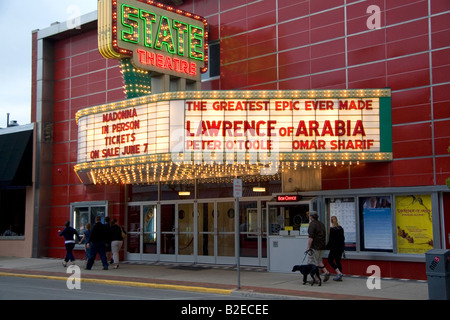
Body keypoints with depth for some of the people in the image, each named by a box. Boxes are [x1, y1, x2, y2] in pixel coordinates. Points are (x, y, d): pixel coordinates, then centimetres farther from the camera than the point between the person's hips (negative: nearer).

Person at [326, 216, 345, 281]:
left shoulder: (332, 229, -16)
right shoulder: (341, 228, 7)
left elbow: (331, 240, -17)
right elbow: (343, 238, 14)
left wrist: (327, 247, -6)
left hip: (334, 248, -7)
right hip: (341, 248, 7)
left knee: (330, 260, 5)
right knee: (338, 261, 13)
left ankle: (339, 273, -8)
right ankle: (339, 276, 13)